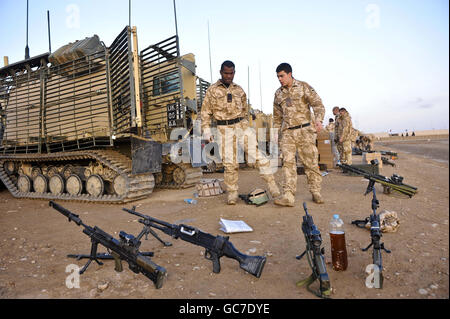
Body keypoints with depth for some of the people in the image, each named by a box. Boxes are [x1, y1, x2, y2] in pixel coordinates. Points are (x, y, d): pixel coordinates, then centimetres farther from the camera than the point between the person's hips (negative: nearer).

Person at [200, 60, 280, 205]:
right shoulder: (212, 90, 4)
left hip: (241, 125, 2)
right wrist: (207, 131, -4)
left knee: (258, 154, -8)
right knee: (229, 163, 0)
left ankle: (272, 185, -3)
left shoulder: (239, 90, 12)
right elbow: (205, 112, 4)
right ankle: (232, 193, 13)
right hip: (224, 129, -2)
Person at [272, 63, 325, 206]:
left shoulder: (304, 87, 4)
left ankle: (316, 192, 17)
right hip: (287, 132, 3)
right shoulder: (278, 93, 16)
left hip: (305, 130, -3)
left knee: (310, 162, 2)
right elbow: (277, 116, 22)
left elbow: (318, 104, -3)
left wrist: (318, 119, -22)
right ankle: (288, 196, -10)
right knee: (288, 163, -8)